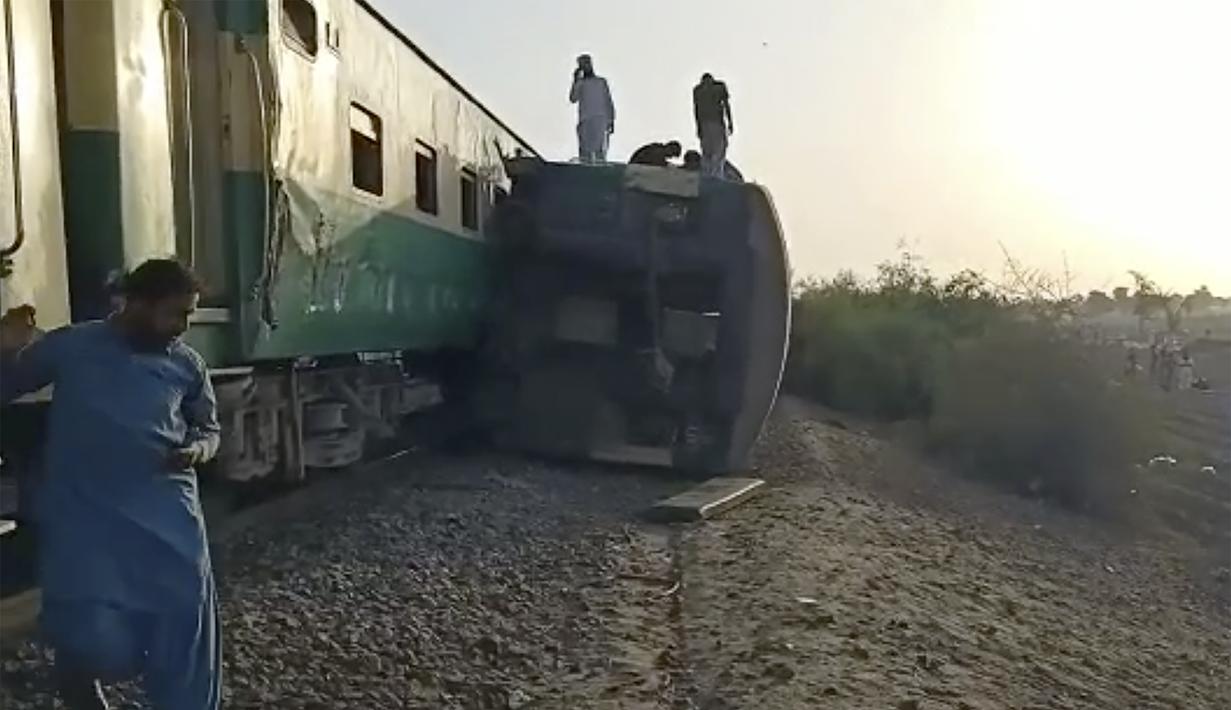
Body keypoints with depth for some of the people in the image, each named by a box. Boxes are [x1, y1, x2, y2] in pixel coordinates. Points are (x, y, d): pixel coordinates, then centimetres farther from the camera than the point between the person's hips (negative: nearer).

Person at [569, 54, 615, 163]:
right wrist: (575, 80, -7)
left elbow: (609, 103, 12)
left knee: (600, 152, -10)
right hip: (585, 121, 1)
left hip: (601, 120, -1)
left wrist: (611, 121, 3)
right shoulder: (579, 83, 13)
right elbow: (573, 99, -4)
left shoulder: (602, 81, 14)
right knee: (585, 152, -4)